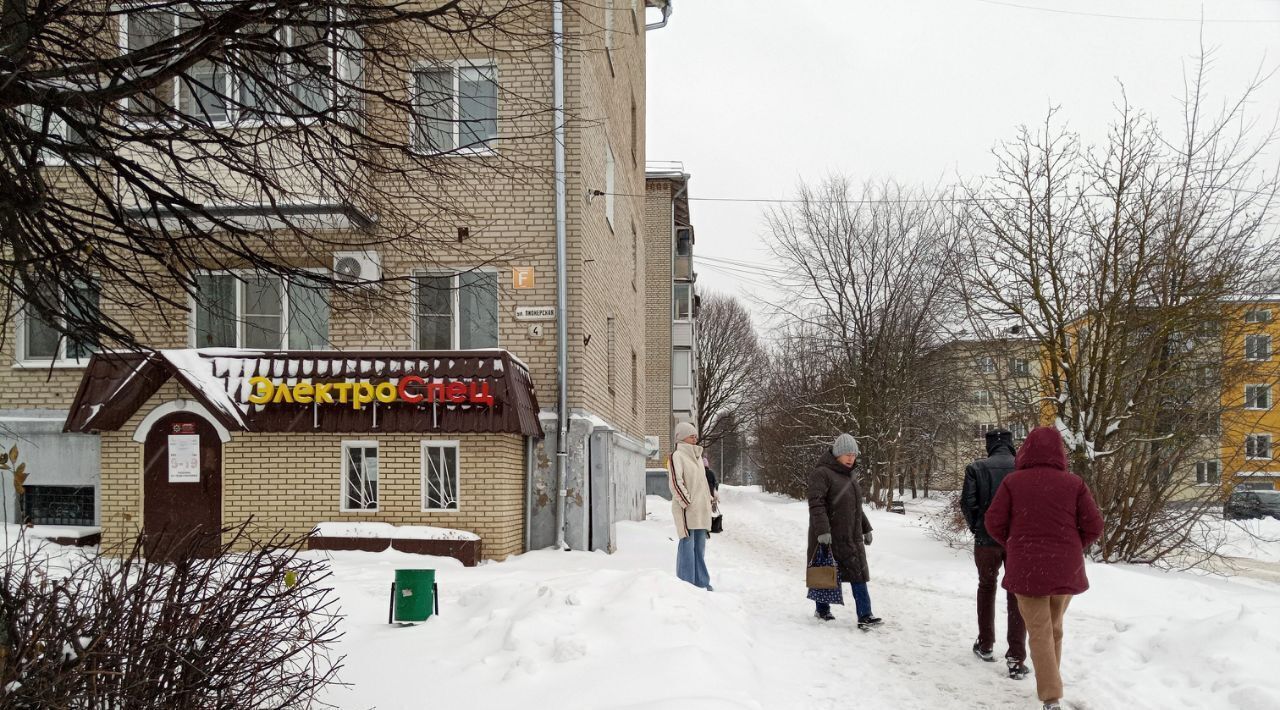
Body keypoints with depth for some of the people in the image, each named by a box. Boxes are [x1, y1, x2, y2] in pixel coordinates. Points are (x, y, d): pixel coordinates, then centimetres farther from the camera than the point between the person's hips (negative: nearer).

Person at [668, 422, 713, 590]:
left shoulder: (697, 456, 18)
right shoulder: (677, 456, -8)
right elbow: (676, 482, -17)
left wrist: (708, 500, 17)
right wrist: (687, 502, -17)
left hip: (701, 510, 8)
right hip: (687, 510, -8)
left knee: (700, 547, 13)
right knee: (687, 545, -6)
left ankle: (701, 583, 20)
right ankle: (687, 584, -2)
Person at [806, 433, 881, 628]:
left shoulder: (849, 476, 16)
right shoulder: (822, 473, -12)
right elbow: (816, 504, -21)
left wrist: (866, 528, 24)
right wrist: (822, 530, -29)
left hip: (851, 537, 8)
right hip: (829, 537, -8)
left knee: (858, 575, 2)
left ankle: (864, 616, 1)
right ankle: (822, 610, 22)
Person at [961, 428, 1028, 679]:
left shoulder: (977, 468, -3)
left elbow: (967, 502, -9)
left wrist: (976, 527, 7)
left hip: (986, 539, 1)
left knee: (986, 586, 21)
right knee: (1017, 594, 6)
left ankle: (985, 645, 26)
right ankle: (1016, 657, -1)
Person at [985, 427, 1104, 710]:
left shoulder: (1013, 481, -6)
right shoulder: (1074, 483, -3)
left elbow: (994, 523, -6)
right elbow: (1094, 527, -3)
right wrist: (1072, 548, 15)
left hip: (1025, 569, -2)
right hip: (1066, 569, 2)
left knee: (1040, 633, 3)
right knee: (1054, 628, 20)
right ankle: (1050, 685, 32)